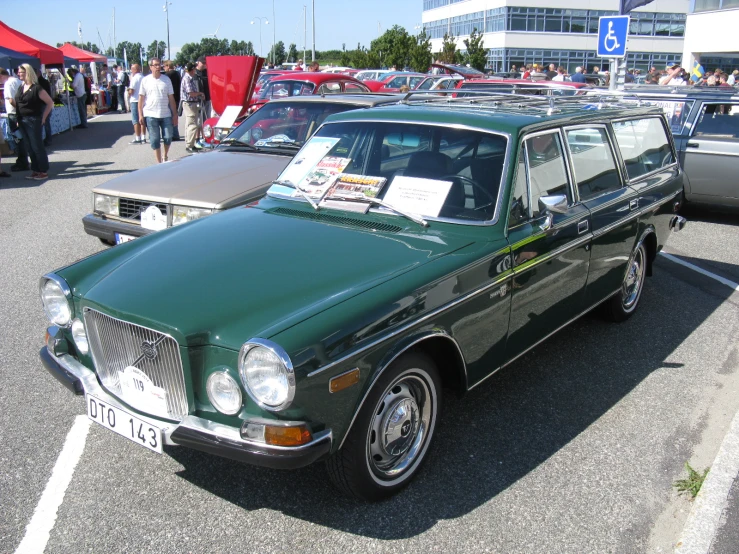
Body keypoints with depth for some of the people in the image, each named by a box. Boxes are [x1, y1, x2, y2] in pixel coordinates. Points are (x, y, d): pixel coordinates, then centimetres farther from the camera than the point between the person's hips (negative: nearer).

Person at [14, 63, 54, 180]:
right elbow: (17, 103, 20)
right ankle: (36, 170, 18)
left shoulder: (36, 88, -11)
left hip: (33, 121, -7)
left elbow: (50, 103, -10)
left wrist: (43, 118, -9)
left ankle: (44, 172, 4)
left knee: (37, 146, -3)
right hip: (22, 121, 7)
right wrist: (18, 120, 11)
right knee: (29, 147, 11)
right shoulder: (20, 87, 11)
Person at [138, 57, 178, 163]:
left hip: (166, 114, 1)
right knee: (155, 140, 2)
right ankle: (159, 162, 9)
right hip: (151, 115, -1)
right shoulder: (145, 80, 1)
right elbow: (141, 98, 2)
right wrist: (140, 115, -3)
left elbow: (171, 98, 6)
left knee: (168, 137, 0)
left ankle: (166, 156, 27)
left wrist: (175, 114, 4)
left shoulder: (166, 79, 4)